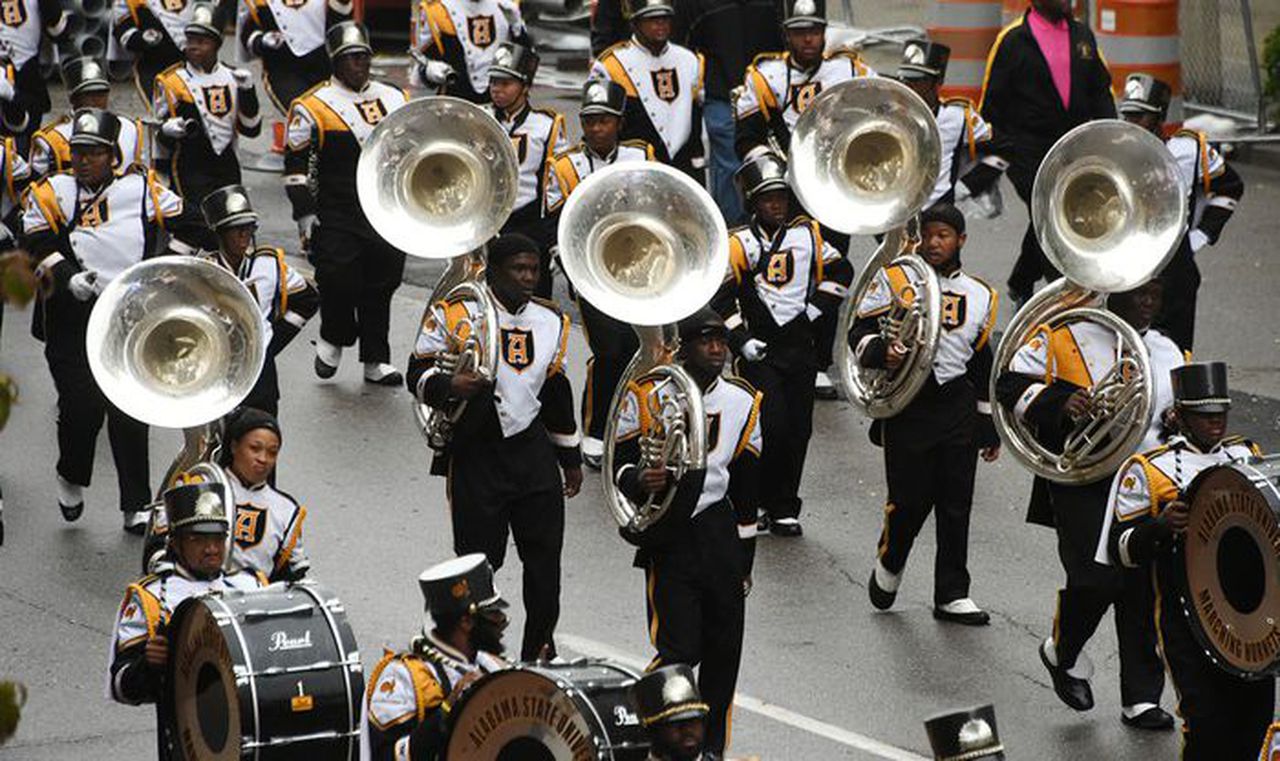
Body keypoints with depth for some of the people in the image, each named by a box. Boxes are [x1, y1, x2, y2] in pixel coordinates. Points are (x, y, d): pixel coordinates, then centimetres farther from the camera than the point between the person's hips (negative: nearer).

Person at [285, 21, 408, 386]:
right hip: (337, 215, -4)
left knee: (382, 284, 6)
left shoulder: (395, 99, 11)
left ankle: (376, 361, 17)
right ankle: (333, 340, 13)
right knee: (339, 282, -15)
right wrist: (304, 212, -7)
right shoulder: (314, 107, -3)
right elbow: (295, 163, -2)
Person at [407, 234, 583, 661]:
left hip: (533, 451, 5)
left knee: (545, 559, 4)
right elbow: (419, 374, -3)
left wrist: (571, 458, 22)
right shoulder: (454, 313, -5)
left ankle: (540, 651, 17)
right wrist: (448, 386, -25)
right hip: (475, 455, -5)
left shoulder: (552, 321, 12)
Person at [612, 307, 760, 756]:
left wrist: (743, 559, 13)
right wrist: (639, 479, -24)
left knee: (723, 651, 7)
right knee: (678, 650, -13)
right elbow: (619, 465, 0)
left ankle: (713, 745, 21)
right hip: (668, 538, -4)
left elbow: (747, 488, 12)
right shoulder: (645, 397, -2)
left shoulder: (743, 403, 8)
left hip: (720, 532, 4)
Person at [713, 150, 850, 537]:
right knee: (772, 428, -13)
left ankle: (784, 509, 16)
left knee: (798, 430, 6)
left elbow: (840, 272, 17)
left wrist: (816, 310, 6)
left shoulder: (808, 233, 5)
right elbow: (719, 296, -5)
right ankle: (775, 505, 1)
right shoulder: (741, 243, -6)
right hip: (760, 351, -4)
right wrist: (741, 341, -10)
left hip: (801, 345, 4)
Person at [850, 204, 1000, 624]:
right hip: (906, 407, -3)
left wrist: (990, 427, 18)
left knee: (956, 505, 3)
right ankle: (888, 566, 26)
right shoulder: (893, 280, 2)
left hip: (958, 408, 3)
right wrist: (882, 352, -24)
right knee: (910, 500, -3)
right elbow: (859, 333, -1)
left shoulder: (980, 297, 14)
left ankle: (953, 595, 10)